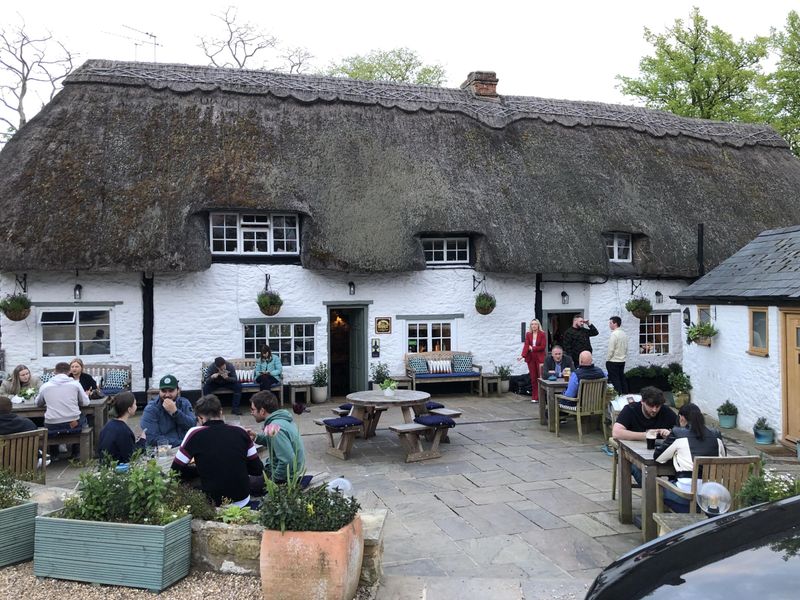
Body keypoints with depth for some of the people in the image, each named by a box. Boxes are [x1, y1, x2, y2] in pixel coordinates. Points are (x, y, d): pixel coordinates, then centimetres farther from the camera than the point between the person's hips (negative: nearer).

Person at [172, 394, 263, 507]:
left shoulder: (195, 433, -8)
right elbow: (257, 470, 4)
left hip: (213, 505, -3)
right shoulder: (240, 432, -2)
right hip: (243, 502, 3)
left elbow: (176, 470, 3)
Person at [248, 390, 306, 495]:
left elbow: (288, 460, -33)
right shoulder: (281, 418, 0)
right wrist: (256, 437, 3)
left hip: (286, 477, -10)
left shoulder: (275, 428, -29)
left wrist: (274, 479, -18)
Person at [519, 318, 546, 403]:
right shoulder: (528, 334, 6)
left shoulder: (542, 334, -1)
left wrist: (532, 348, -6)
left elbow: (543, 346, -7)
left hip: (539, 358, -2)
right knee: (533, 378, 5)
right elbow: (526, 345, -5)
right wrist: (523, 355, -19)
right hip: (530, 358, 3)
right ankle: (534, 397, 10)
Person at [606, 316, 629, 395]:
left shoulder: (614, 334, -17)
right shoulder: (624, 334, 7)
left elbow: (611, 350, -17)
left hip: (613, 361, -8)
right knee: (622, 378, 13)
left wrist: (607, 359, -7)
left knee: (615, 380, -3)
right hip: (622, 361, 8)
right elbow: (626, 348, 13)